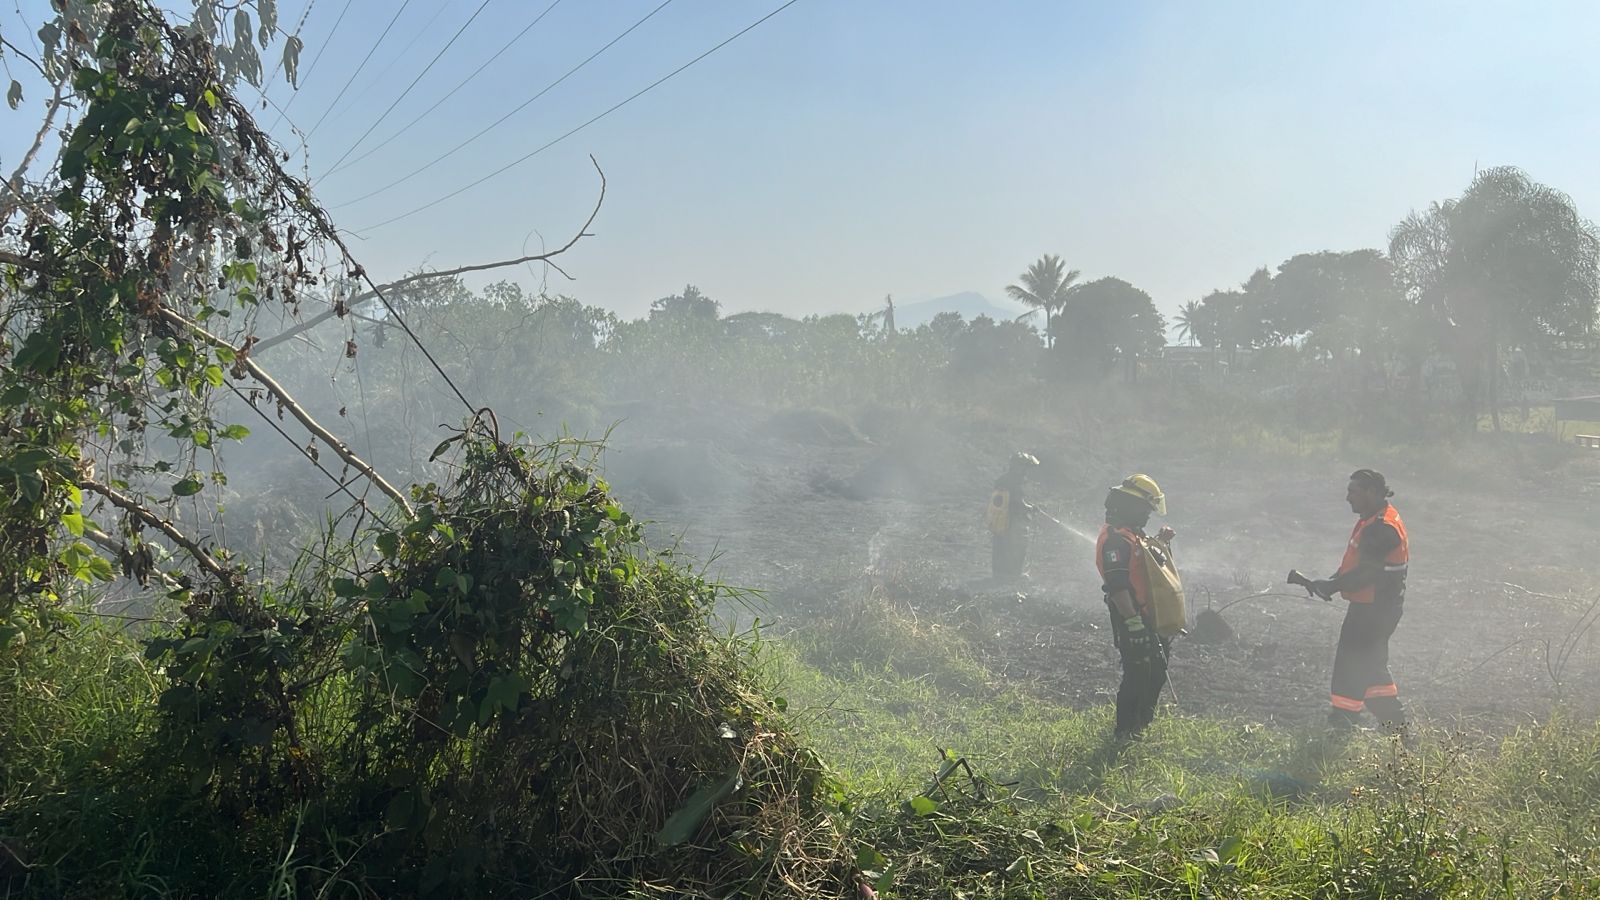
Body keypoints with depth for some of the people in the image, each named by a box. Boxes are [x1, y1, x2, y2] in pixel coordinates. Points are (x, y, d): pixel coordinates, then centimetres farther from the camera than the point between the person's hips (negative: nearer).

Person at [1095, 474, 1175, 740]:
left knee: (1156, 670, 19)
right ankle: (1126, 732, 7)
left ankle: (1143, 722, 35)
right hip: (1131, 619, -10)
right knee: (1137, 675, -5)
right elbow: (1117, 585, -27)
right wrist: (1133, 621, -28)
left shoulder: (1135, 535, 14)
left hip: (1149, 616, 10)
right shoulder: (1114, 539, -20)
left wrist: (1162, 543, 10)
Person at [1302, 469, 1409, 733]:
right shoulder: (1374, 520, 13)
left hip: (1374, 609, -11)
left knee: (1352, 663, -4)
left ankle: (1342, 723, 3)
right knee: (1371, 664, 19)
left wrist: (1332, 586, -18)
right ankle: (1395, 723, 26)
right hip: (1372, 605, 11)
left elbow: (1366, 572, -26)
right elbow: (1356, 563, 16)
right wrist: (1334, 581, 3)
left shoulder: (1382, 528, -22)